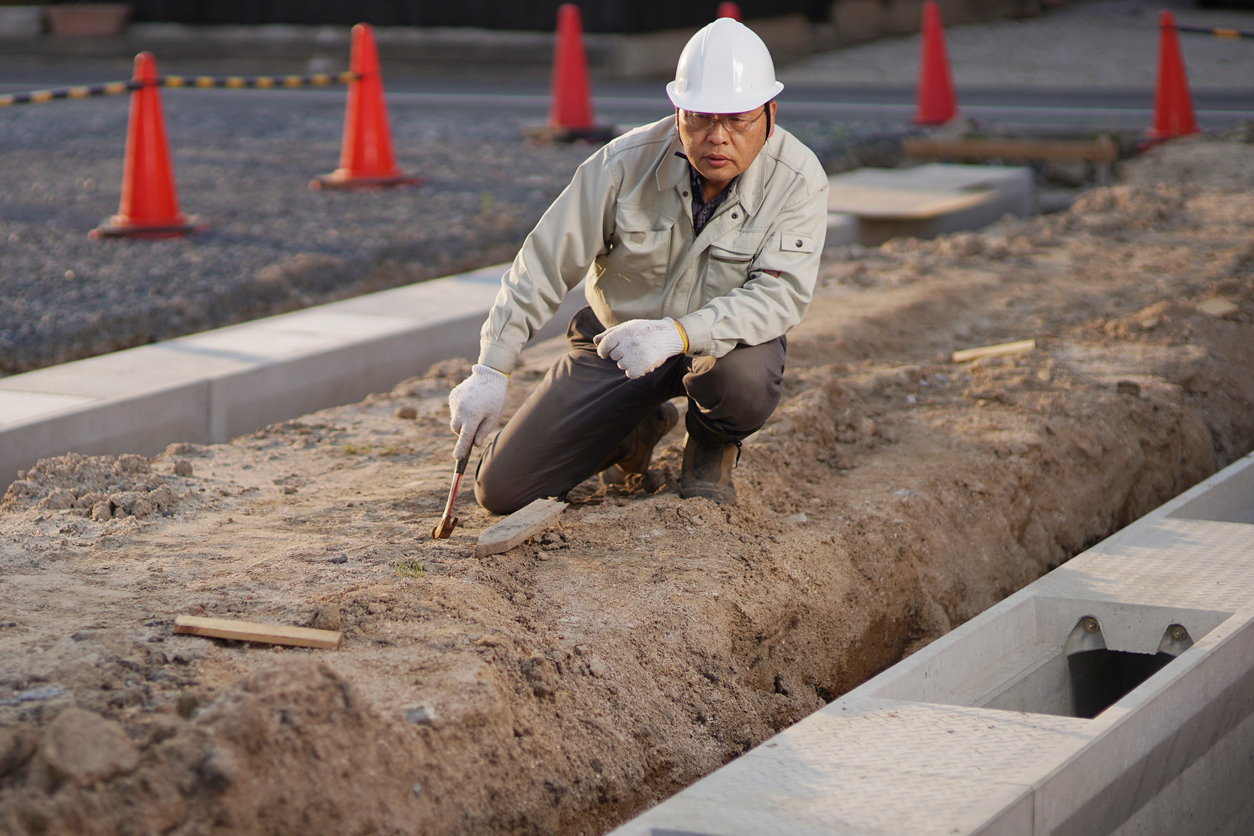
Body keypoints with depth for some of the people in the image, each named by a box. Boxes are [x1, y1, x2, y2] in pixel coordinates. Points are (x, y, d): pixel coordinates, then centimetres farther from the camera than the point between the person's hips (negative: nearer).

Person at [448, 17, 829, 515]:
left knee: (744, 377, -41)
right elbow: (545, 264, -12)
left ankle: (713, 446, 0)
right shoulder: (625, 164, -18)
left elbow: (781, 294, -29)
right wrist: (491, 370, -17)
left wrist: (677, 334, -44)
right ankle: (640, 426, 24)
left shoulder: (798, 180, -21)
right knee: (502, 490, -5)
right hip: (615, 337, 2)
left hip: (724, 339, -1)